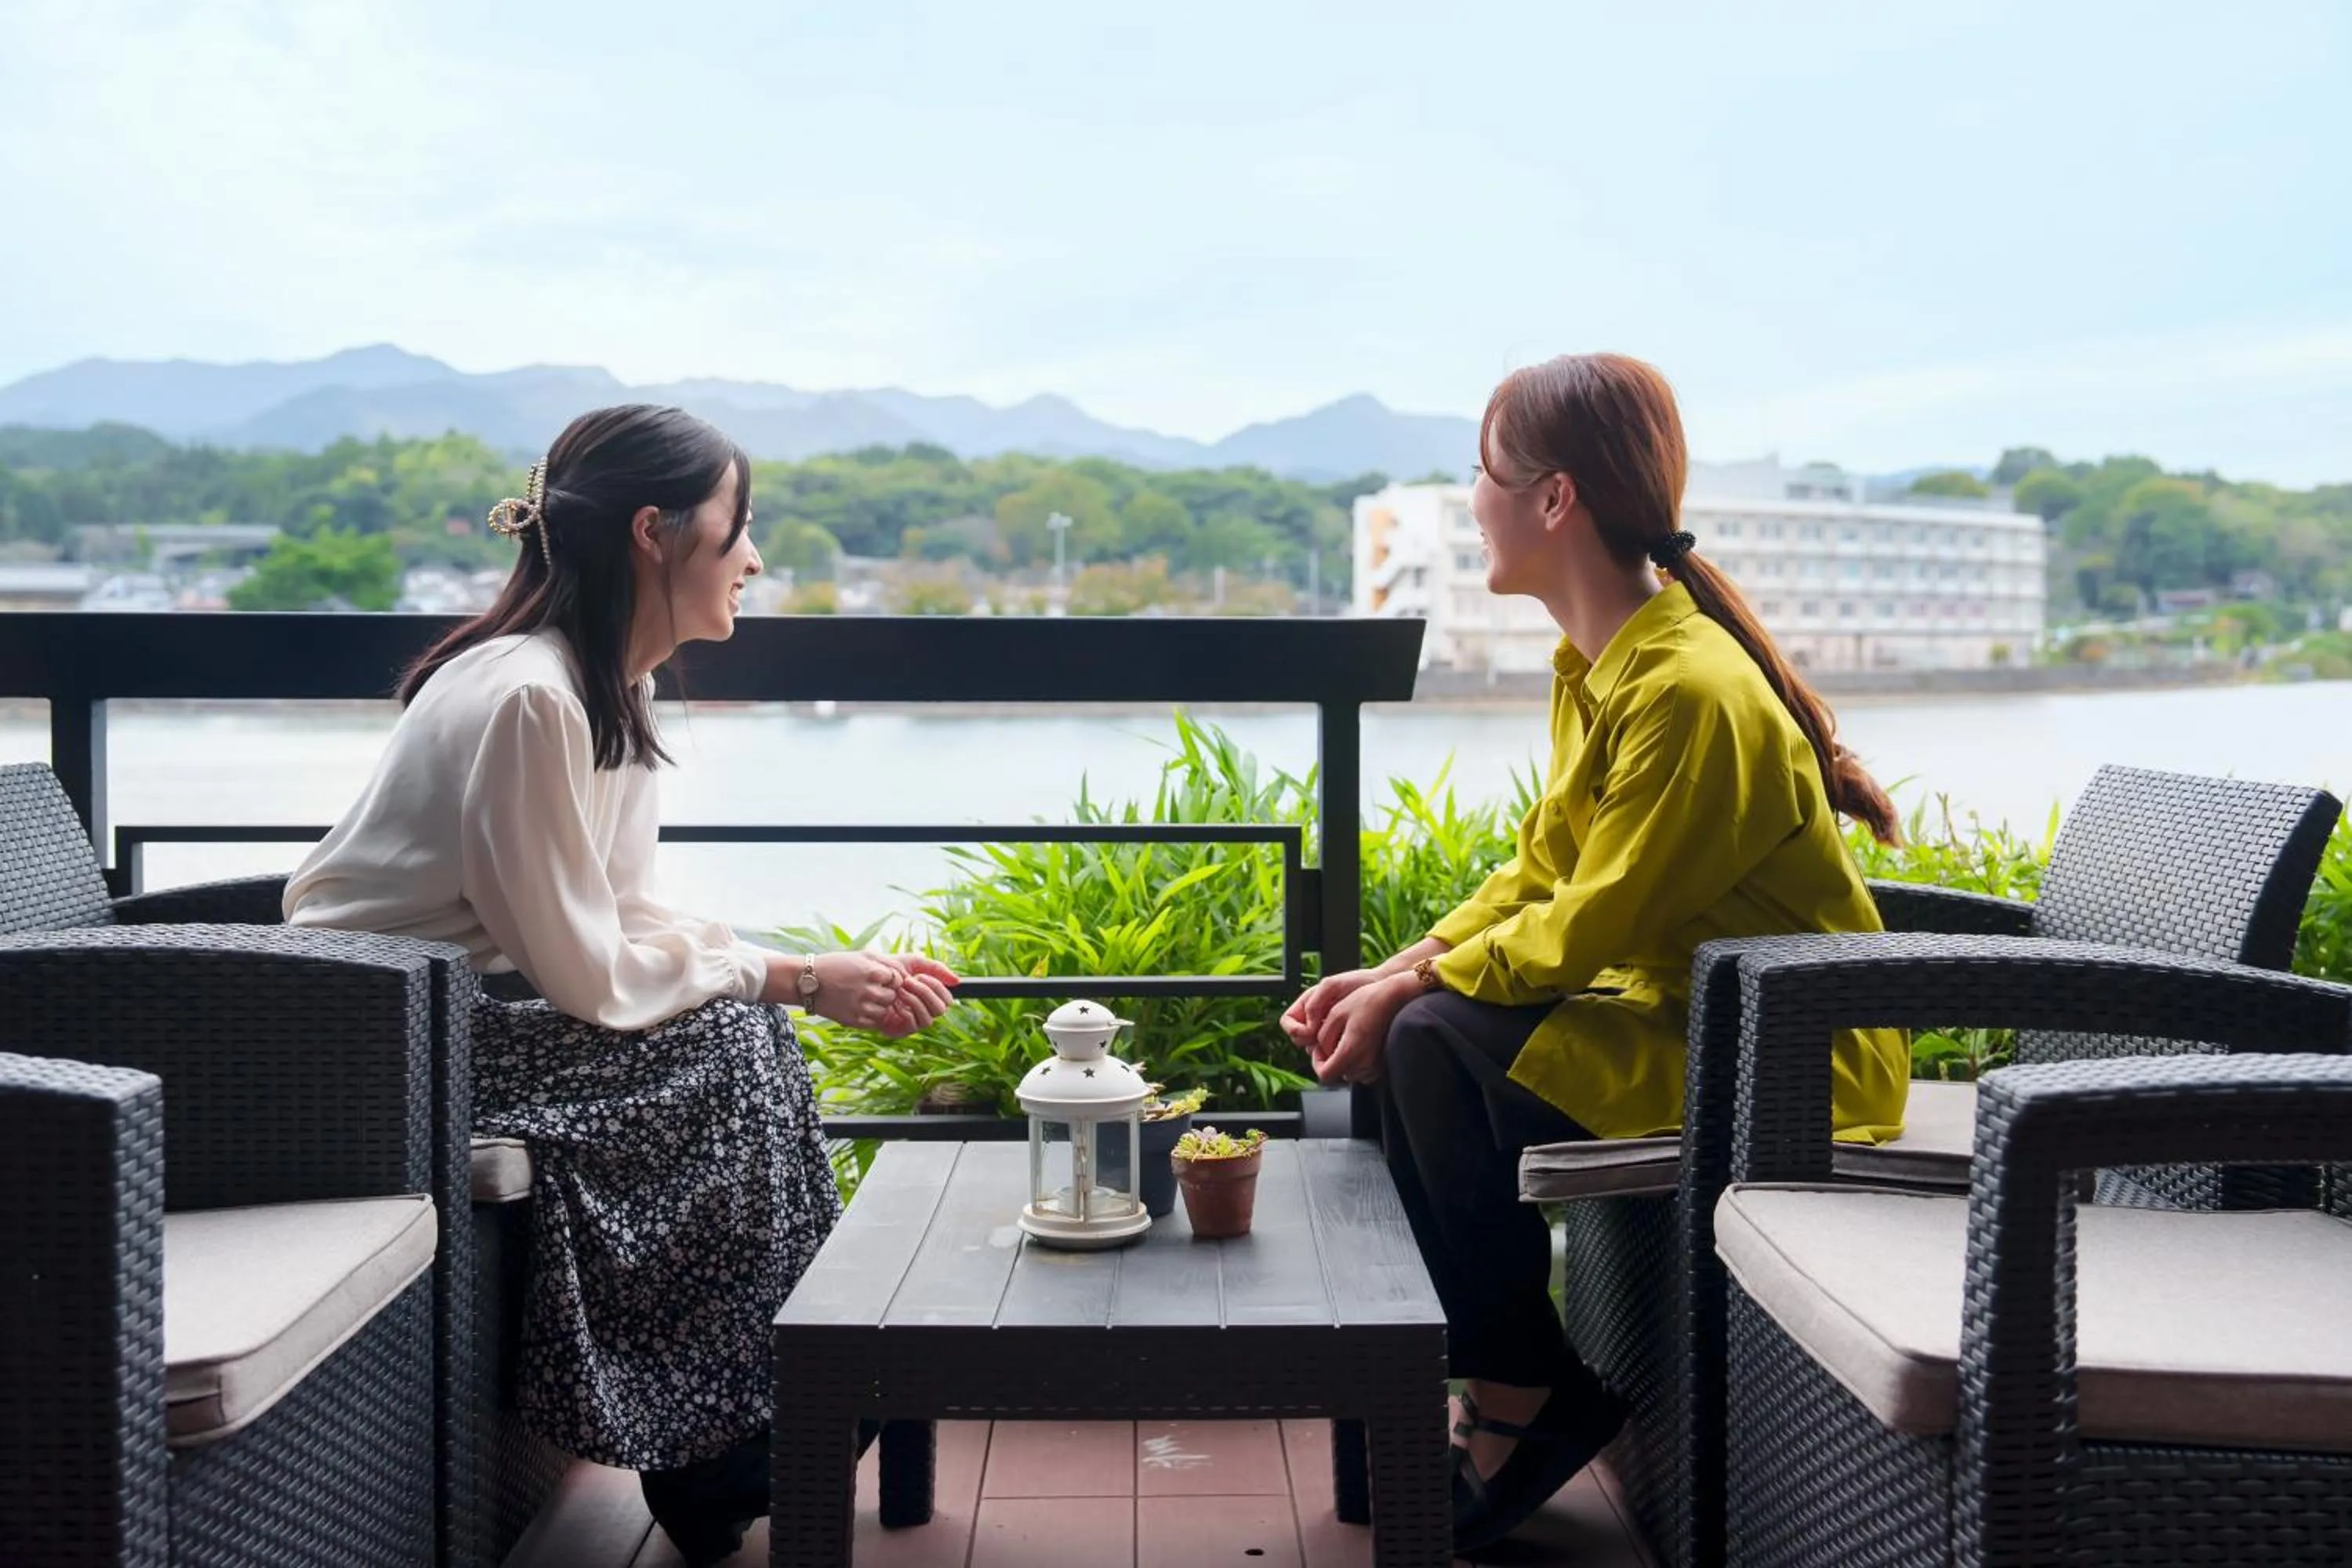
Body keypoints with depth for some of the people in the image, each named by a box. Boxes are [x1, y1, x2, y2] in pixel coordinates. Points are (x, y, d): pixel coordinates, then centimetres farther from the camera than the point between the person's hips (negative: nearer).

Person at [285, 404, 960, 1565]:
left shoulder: (609, 688, 6)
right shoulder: (527, 697, -25)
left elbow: (626, 925, 4)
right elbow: (591, 975, -23)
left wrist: (814, 975, -6)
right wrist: (796, 980, -15)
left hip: (467, 1008, 9)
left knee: (744, 1033, -4)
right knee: (723, 1052, -17)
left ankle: (785, 1414, 2)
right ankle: (708, 1459, -3)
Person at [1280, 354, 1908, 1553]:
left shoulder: (1692, 692, -24)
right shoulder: (1598, 667, 7)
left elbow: (1590, 927, -23)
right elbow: (1538, 872, 9)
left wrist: (1413, 986, -14)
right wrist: (1391, 975, -3)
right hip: (1682, 1013, 9)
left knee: (1439, 1043, -21)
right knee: (1418, 1029, -3)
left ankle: (1522, 1404, -3)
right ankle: (1506, 1386, 7)